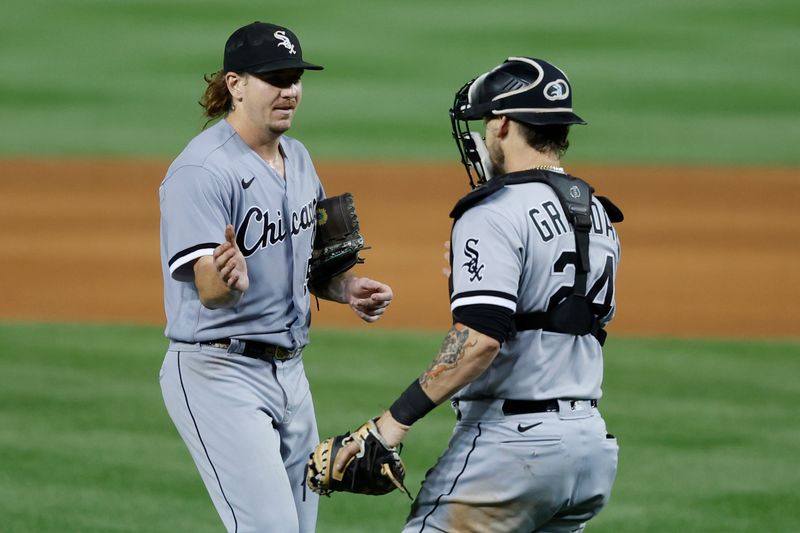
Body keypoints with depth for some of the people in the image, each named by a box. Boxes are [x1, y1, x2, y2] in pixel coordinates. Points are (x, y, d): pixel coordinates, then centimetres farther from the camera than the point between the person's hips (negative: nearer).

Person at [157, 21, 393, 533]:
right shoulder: (203, 171, -18)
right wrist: (229, 279, -48)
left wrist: (347, 288, 1)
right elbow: (208, 290, -25)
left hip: (289, 370, 9)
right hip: (220, 372, -9)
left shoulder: (297, 158, 10)